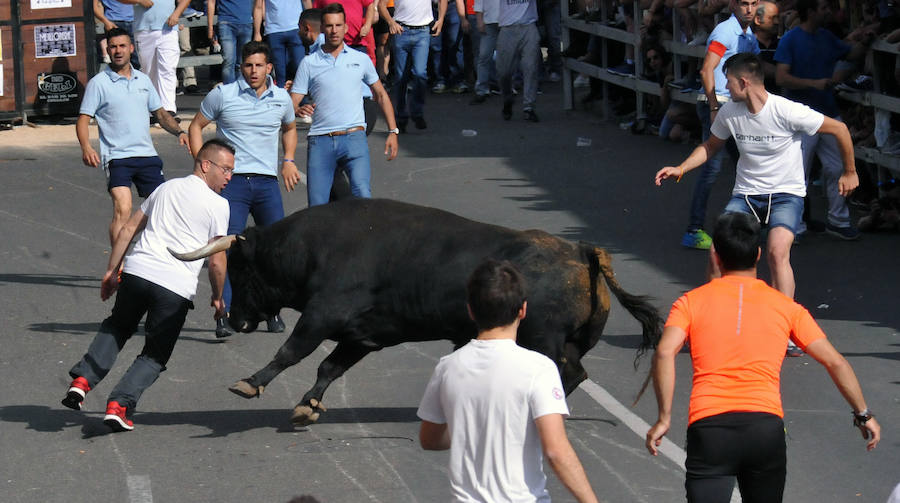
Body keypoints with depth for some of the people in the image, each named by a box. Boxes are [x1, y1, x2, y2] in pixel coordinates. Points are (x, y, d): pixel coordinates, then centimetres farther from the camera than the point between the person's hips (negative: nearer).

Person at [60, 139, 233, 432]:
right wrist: (217, 298, 15)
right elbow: (217, 261, 0)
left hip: (136, 270, 4)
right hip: (176, 287, -4)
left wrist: (112, 271, 25)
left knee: (116, 328, 28)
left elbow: (128, 230, 20)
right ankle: (120, 404, -10)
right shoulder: (218, 205, 3)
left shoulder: (165, 188, 20)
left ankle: (83, 379, 8)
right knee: (155, 356, 10)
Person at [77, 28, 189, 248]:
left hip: (147, 155, 5)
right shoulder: (98, 83, 0)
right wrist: (86, 147, -20)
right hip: (117, 157, -5)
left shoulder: (143, 80, 15)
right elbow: (83, 119, -3)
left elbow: (160, 114, 23)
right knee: (122, 209, -21)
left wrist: (179, 132, 6)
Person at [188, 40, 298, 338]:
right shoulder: (222, 95, 0)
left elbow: (289, 128, 30)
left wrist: (288, 160, 15)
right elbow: (196, 126, 9)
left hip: (267, 182, 4)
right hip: (232, 180, -4)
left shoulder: (281, 98, 10)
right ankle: (223, 316, -18)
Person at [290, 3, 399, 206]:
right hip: (320, 141, 1)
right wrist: (299, 110, -18)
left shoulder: (361, 59, 12)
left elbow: (381, 95, 22)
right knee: (317, 206, -4)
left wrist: (393, 131, 14)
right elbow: (292, 103, 6)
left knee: (362, 193, -24)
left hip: (354, 138, 0)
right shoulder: (309, 63, 9)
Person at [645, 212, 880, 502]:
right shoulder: (785, 306, 15)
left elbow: (664, 353, -6)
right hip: (766, 426, 1)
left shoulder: (691, 302, 11)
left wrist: (664, 418, -4)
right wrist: (863, 414, 22)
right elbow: (834, 362, 12)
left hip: (708, 426, -1)